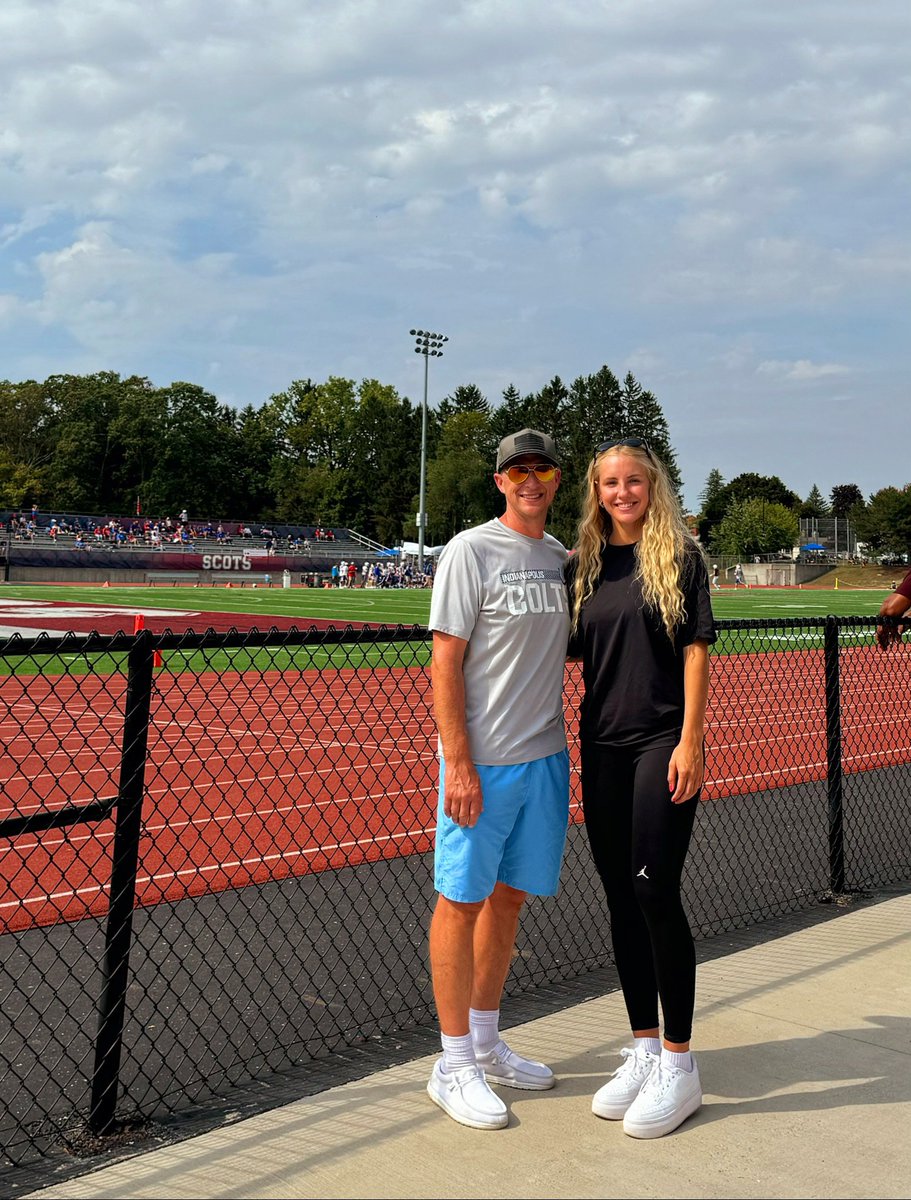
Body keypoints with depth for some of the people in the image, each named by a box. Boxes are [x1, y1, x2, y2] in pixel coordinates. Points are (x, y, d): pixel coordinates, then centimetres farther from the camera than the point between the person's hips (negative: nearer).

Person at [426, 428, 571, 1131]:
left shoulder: (562, 558, 13)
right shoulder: (472, 552, -7)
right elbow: (446, 662, -12)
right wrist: (458, 764, -18)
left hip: (545, 757, 7)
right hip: (483, 761, -7)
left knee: (510, 895, 14)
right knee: (462, 899, 1)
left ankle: (486, 1044, 28)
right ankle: (455, 1065, 11)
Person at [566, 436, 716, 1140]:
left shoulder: (679, 557, -1)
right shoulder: (584, 565, 11)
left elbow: (696, 651, -6)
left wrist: (691, 741, -12)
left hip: (663, 742, -5)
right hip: (602, 745, 5)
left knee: (655, 892, -8)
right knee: (621, 898, 9)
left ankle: (679, 1063, 7)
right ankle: (644, 1050, 22)